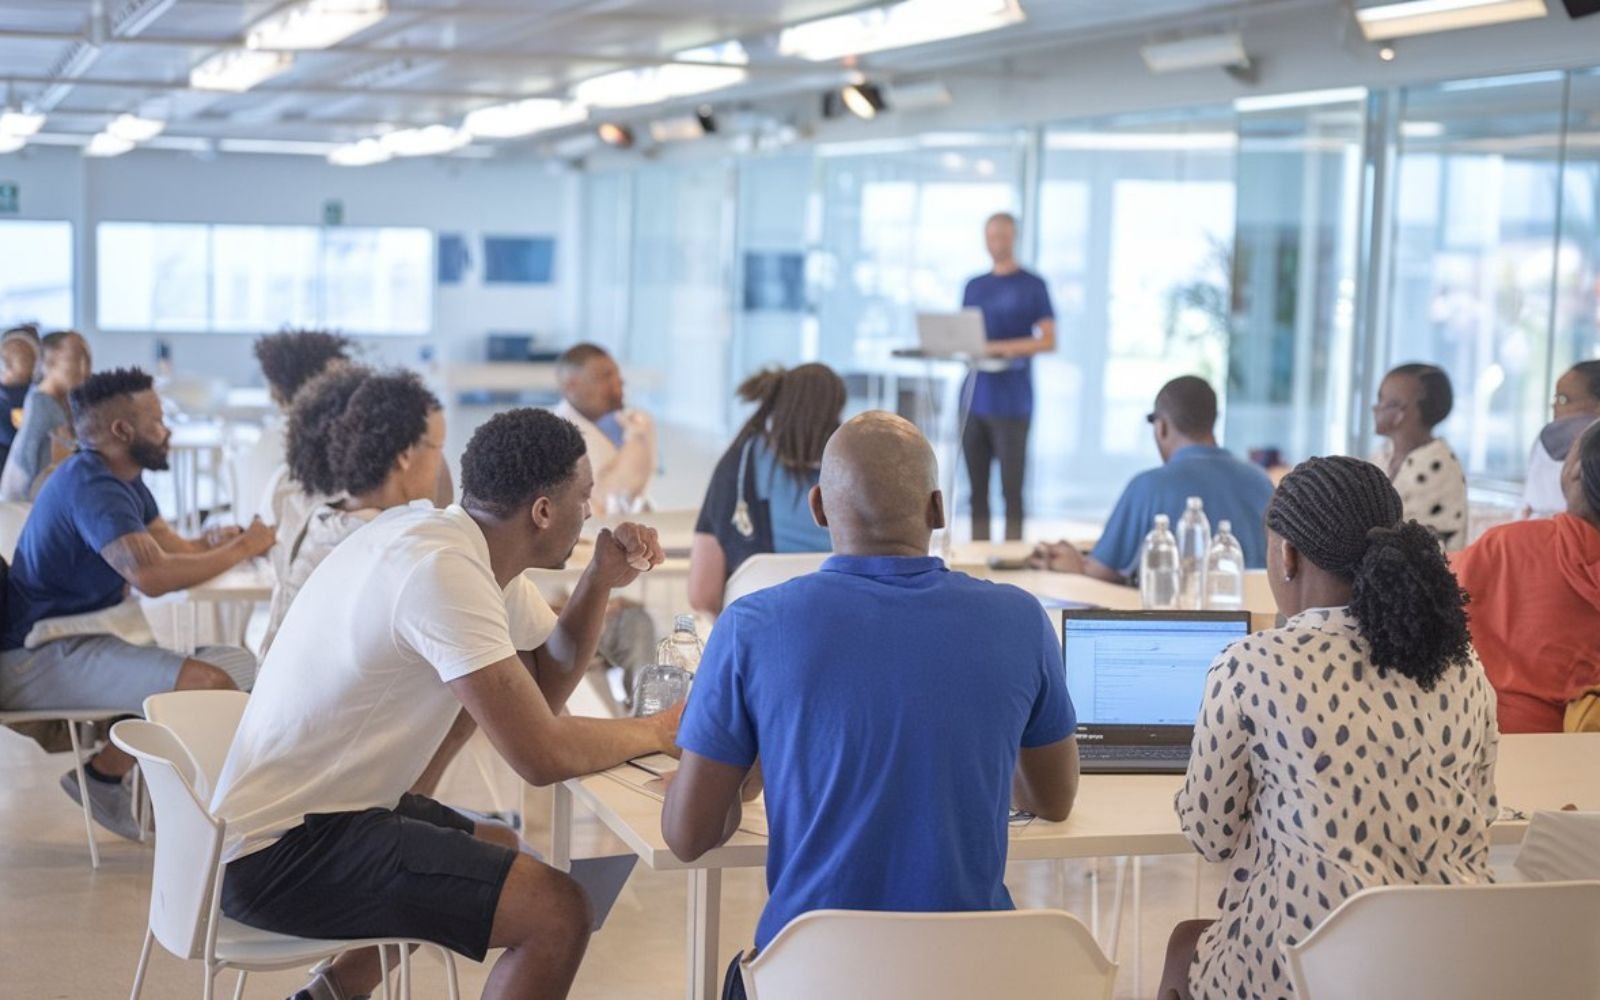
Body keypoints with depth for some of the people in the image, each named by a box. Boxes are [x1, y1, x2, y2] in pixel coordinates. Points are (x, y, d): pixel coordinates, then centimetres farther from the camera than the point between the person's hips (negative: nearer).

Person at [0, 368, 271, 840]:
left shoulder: (124, 481, 15)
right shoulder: (91, 484, -19)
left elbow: (178, 549, 12)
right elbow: (152, 575, -32)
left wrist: (227, 540, -10)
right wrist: (241, 548, -19)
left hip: (84, 636, 11)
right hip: (40, 657, -11)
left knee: (237, 662, 4)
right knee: (207, 685, -27)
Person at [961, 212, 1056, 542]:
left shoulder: (1032, 286, 1)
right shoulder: (973, 286, 16)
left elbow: (1048, 341, -5)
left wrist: (1003, 348, -18)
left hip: (1011, 403, -5)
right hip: (974, 401, 5)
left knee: (1011, 490, -4)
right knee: (978, 489, 5)